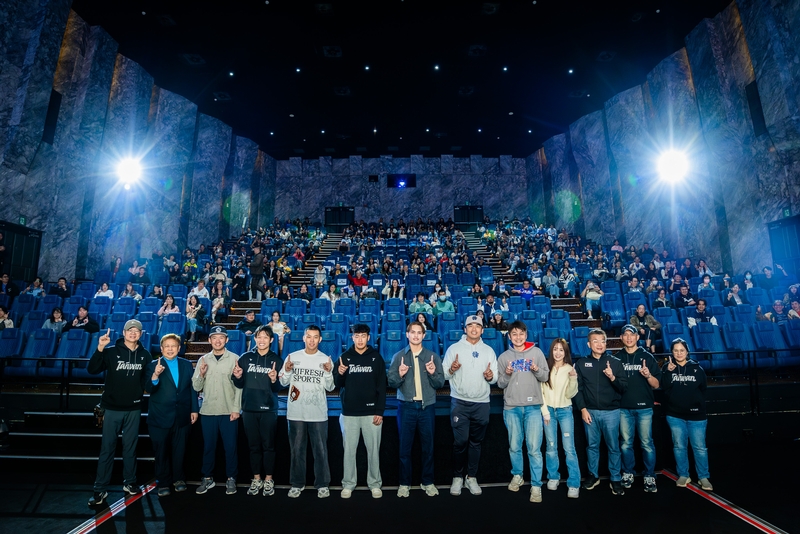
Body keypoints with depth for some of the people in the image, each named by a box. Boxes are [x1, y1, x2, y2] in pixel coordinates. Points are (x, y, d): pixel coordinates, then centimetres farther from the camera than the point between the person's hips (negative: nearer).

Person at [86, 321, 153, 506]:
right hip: (113, 408, -2)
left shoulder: (145, 355, 2)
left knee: (130, 446, 12)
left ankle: (129, 482, 25)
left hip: (134, 409, 2)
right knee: (107, 448, 4)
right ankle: (100, 489, 14)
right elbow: (92, 370, -15)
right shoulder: (111, 351, -5)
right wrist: (100, 348, -25)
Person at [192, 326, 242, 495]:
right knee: (208, 446, 13)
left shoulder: (235, 359, -4)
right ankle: (207, 478, 29)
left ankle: (231, 479, 21)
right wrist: (201, 374, -15)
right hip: (207, 411, 3)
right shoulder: (203, 359, 5)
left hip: (229, 411, -2)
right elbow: (196, 387, 4)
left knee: (230, 446, 6)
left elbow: (239, 386, -5)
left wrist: (236, 408, -10)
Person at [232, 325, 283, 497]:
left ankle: (268, 480, 18)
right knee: (254, 445, 11)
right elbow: (239, 385, 7)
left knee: (268, 445, 5)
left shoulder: (276, 360, -2)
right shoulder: (245, 358, 3)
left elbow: (278, 388, -3)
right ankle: (256, 479, 24)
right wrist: (237, 377, -13)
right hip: (249, 409, 2)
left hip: (269, 409, -2)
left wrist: (274, 380, -24)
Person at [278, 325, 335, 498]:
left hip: (318, 413, -1)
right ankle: (297, 484, 27)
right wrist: (287, 371, -14)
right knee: (297, 450, 12)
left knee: (320, 450, 6)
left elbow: (330, 387, -2)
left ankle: (322, 484, 20)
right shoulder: (292, 357, 1)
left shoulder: (326, 359, -1)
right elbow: (284, 382, 5)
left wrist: (329, 372, -19)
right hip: (296, 412, 1)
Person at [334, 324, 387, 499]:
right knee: (349, 450, 8)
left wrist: (380, 411, -7)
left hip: (371, 412, -1)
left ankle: (375, 484, 21)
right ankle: (348, 484, 22)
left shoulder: (376, 357, 0)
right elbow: (338, 384, 4)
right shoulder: (345, 357, 3)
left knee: (373, 450, 7)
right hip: (349, 412, 1)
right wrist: (340, 374, -18)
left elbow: (382, 387, -1)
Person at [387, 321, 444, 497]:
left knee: (428, 446, 10)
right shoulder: (398, 356, 2)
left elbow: (440, 384, 2)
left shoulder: (433, 357, 4)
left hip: (427, 406, 1)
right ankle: (404, 483, 22)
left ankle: (428, 482, 26)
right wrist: (400, 374, -20)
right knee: (405, 446, 7)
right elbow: (391, 383, -2)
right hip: (406, 406, -1)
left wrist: (433, 373, -16)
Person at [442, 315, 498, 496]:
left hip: (481, 403, 3)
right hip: (460, 402, -2)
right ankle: (457, 477, 16)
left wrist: (490, 376, -15)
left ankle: (471, 477, 25)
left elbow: (495, 378, 7)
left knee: (475, 442, 11)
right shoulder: (454, 348, 1)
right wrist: (451, 369, -23)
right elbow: (443, 374, -2)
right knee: (460, 441, -1)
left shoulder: (489, 350, 8)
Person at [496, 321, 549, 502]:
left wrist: (537, 370, -17)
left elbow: (546, 377, 2)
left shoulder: (536, 352, 3)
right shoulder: (504, 357, 4)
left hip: (533, 406, -1)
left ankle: (536, 485, 9)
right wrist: (507, 374, -15)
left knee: (534, 448, -2)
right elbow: (500, 384, 4)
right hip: (511, 407, 2)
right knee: (514, 446, 13)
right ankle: (517, 476, 32)